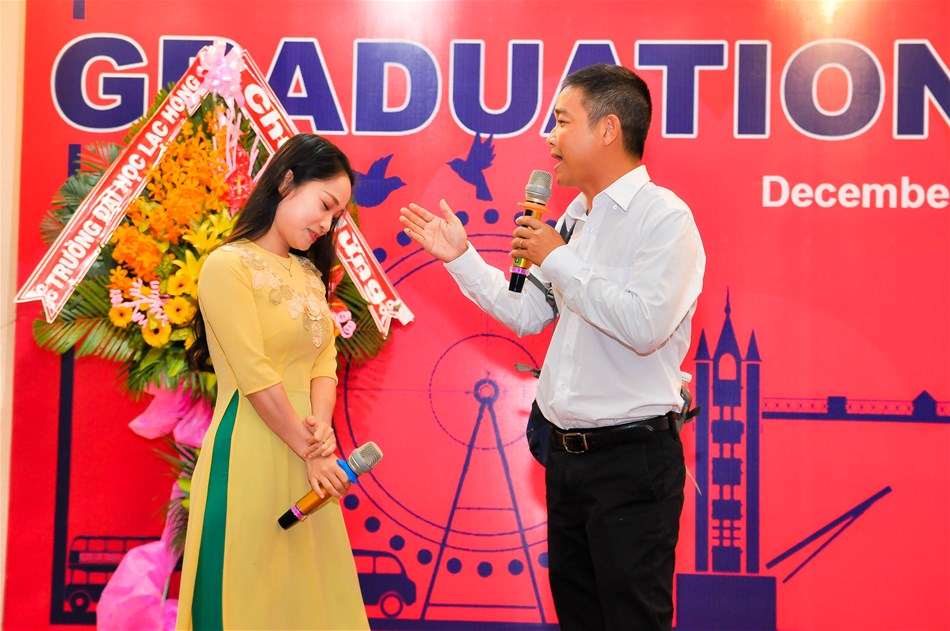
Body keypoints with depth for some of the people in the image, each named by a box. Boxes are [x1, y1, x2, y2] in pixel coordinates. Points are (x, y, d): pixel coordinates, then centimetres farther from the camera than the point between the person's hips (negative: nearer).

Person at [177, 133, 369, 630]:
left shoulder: (307, 272, 15)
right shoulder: (228, 265, -10)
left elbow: (325, 358, 7)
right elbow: (255, 377, -15)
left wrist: (321, 426, -11)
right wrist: (310, 451, -11)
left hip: (305, 456, 8)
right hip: (251, 455, -7)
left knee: (308, 587, 12)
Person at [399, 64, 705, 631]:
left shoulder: (664, 216, -13)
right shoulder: (575, 221, 13)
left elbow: (645, 325, -26)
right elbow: (526, 313, 18)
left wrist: (559, 260, -17)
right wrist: (461, 256, 11)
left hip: (632, 459, -8)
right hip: (568, 453, 9)